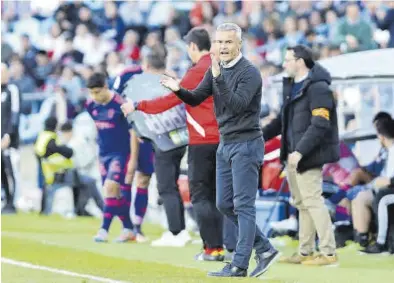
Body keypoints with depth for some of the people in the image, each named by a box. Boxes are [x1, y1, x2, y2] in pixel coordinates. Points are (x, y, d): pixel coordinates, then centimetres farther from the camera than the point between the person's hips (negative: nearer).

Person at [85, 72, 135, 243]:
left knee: (111, 187, -18)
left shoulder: (120, 105, -17)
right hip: (104, 154, 7)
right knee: (115, 194, 7)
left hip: (121, 154, -7)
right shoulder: (91, 106, 1)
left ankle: (104, 229, -14)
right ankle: (128, 229, 16)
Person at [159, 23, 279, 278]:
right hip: (225, 144, 9)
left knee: (243, 205, -8)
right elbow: (196, 99, 9)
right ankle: (265, 249, 17)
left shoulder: (249, 72, -15)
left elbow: (238, 104, -26)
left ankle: (239, 266, -10)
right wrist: (179, 90, -11)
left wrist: (218, 79, -35)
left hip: (245, 144, -9)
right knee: (225, 204, 10)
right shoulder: (216, 70, 9)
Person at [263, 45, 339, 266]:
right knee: (301, 203, 13)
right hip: (293, 155, 9)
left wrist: (300, 152, -25)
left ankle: (329, 253, -6)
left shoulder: (318, 88, -15)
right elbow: (284, 119, 23)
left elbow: (320, 125, -21)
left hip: (308, 156, -9)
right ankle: (305, 252, 19)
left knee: (312, 201, -9)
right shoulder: (291, 86, 15)